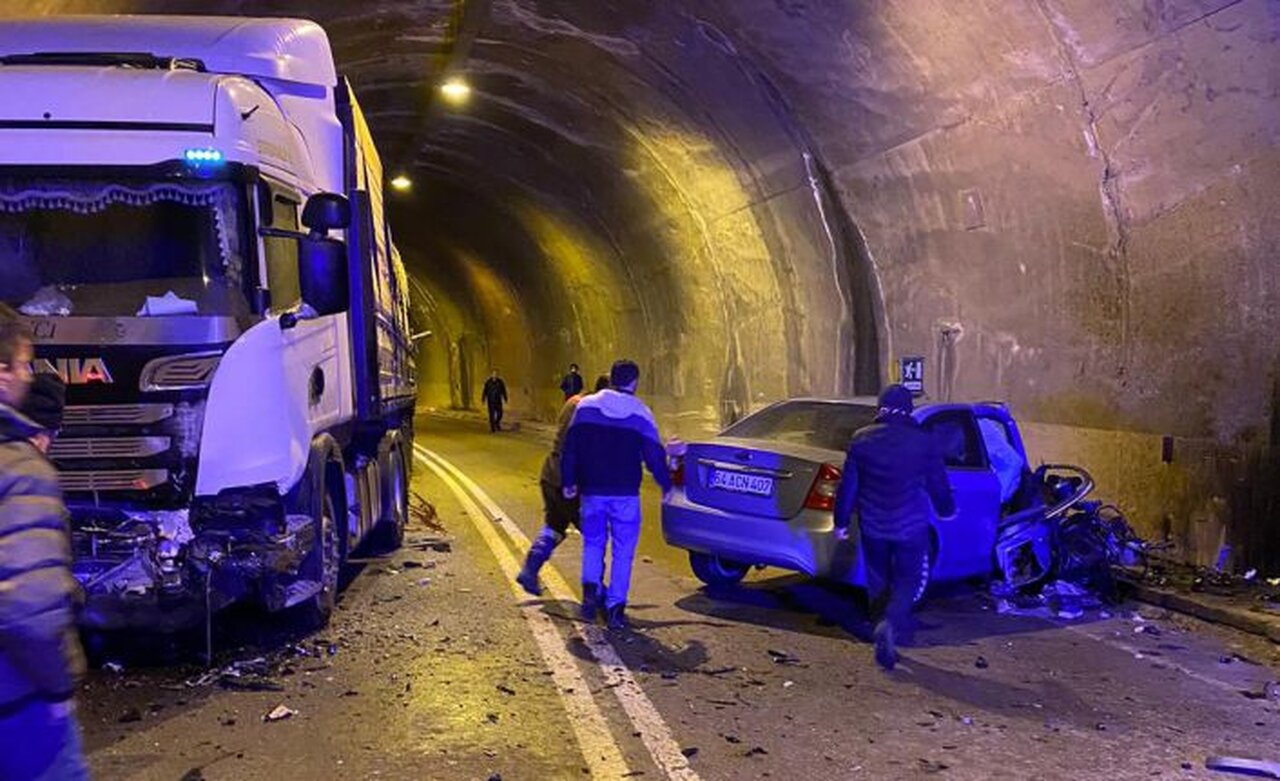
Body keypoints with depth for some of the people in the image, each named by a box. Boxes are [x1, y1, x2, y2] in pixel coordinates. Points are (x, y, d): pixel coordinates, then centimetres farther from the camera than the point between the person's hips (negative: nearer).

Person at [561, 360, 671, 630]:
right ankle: (615, 607, 4)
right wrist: (666, 485, 13)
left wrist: (568, 481, 11)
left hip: (592, 490, 2)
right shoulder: (640, 414, -3)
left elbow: (570, 448, 3)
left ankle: (591, 587, -4)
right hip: (625, 494, -2)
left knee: (593, 542, 18)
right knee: (622, 551, 7)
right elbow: (654, 455, -1)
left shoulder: (586, 406, 1)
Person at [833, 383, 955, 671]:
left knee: (878, 583, 16)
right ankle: (889, 626, -18)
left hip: (873, 526, 2)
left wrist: (841, 521, 10)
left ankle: (885, 640, 22)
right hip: (911, 527, -1)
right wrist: (946, 510, 23)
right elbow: (938, 483, 4)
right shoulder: (923, 441, -6)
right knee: (907, 581, 8)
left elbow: (848, 485, 0)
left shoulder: (862, 439, -3)